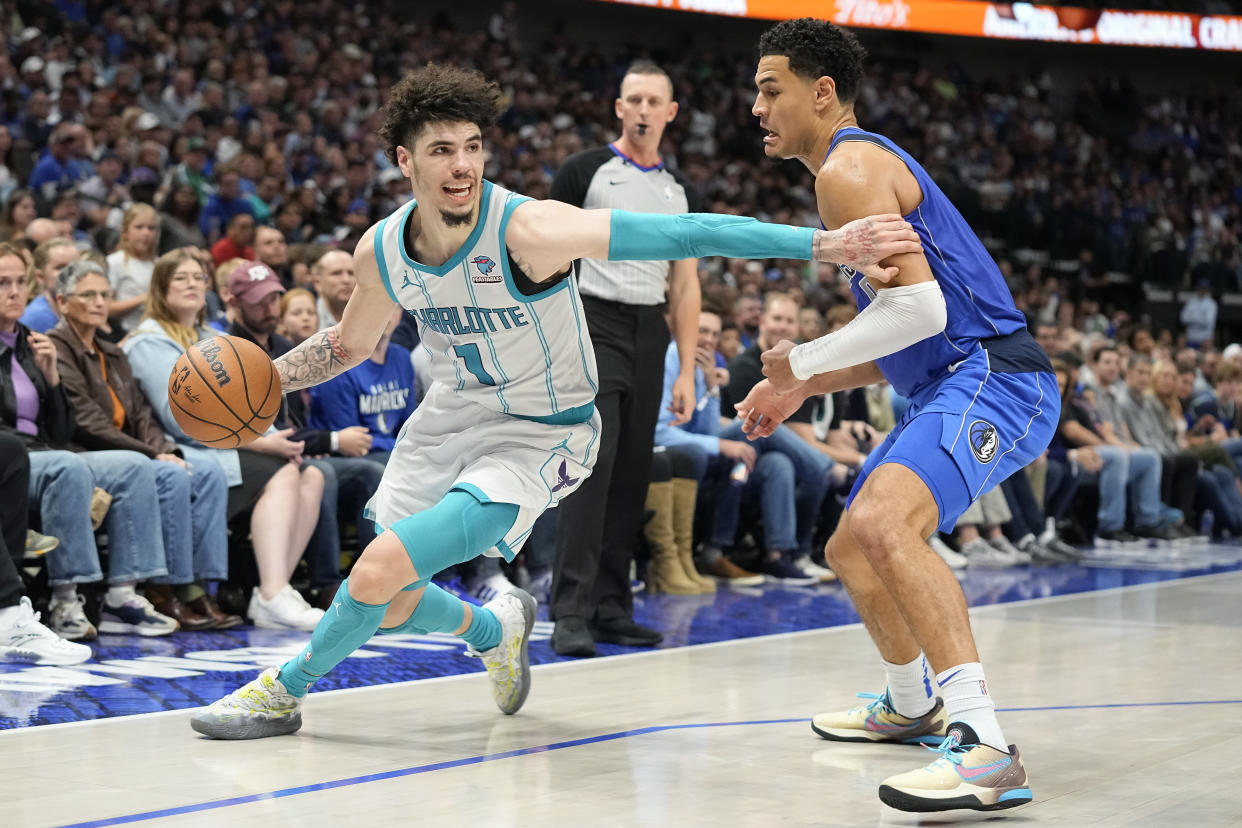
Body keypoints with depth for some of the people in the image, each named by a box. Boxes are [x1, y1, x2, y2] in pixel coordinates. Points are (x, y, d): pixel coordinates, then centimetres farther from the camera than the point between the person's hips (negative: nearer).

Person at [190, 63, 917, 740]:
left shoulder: (527, 229, -29)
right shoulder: (382, 252, -10)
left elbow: (681, 234, -37)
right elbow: (348, 345, 12)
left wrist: (821, 243, -45)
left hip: (539, 433, -6)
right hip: (453, 416, 6)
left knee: (379, 573, -20)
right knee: (390, 607, 13)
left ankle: (285, 691, 8)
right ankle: (497, 631, 46)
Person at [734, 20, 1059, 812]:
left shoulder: (849, 168, -11)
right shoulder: (867, 164, 23)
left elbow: (918, 307, -23)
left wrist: (805, 359, -11)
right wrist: (801, 389, 23)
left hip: (990, 379, -11)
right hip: (955, 387, 11)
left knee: (882, 522, -34)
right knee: (851, 550, 23)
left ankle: (988, 750, -41)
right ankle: (913, 706, 47)